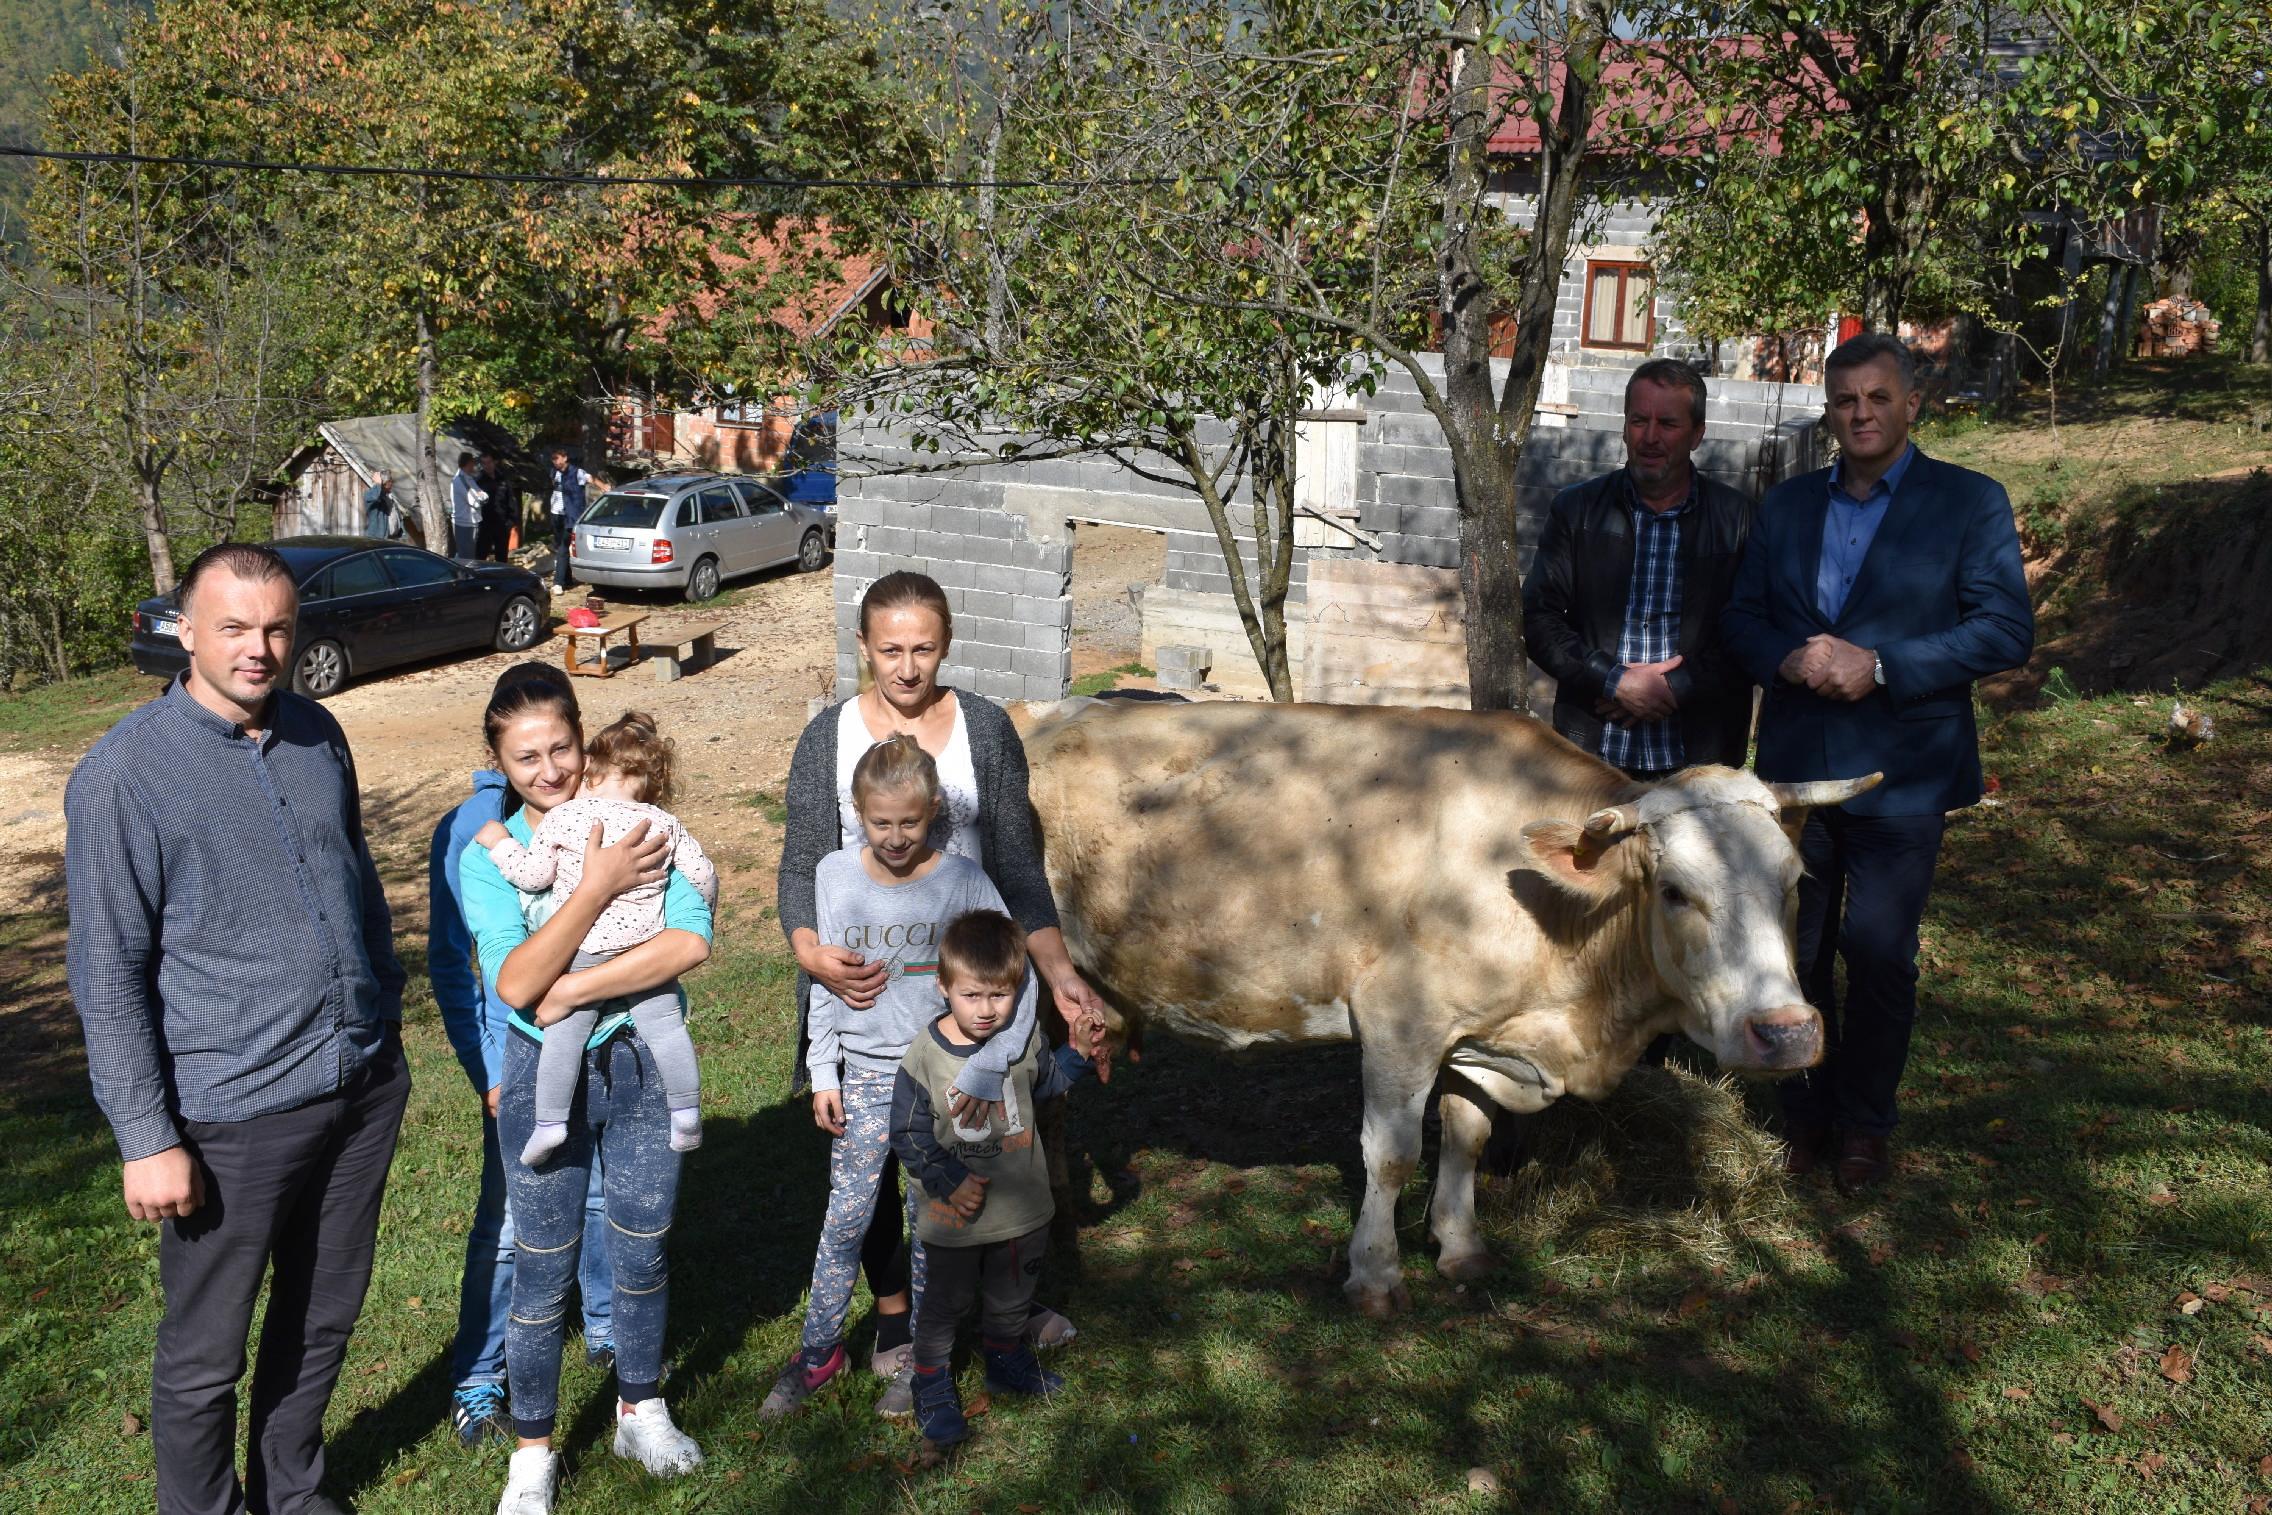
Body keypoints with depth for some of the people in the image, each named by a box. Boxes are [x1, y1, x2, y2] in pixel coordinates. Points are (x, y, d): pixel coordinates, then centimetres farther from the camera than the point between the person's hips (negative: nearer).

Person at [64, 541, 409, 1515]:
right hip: (234, 1113, -5)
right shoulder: (124, 774, -14)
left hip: (365, 1086, 6)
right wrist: (147, 1139, -13)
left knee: (324, 1319, 20)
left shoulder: (317, 734, 3)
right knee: (205, 1353, 11)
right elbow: (108, 976, -12)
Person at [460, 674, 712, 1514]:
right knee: (544, 1273, 9)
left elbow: (691, 941, -21)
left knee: (643, 1252, 16)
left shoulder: (638, 829, -7)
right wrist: (599, 885, -26)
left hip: (641, 1064, 1)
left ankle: (641, 1411, 39)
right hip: (545, 1076, -1)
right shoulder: (486, 857, -8)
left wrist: (576, 989, -23)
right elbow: (516, 984, -21)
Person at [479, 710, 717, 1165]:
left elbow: (533, 875, -1)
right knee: (665, 1024, 8)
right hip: (647, 947, 3)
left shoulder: (563, 818, -4)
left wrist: (499, 842, 15)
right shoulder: (667, 824, 5)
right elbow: (703, 875, 7)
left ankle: (550, 1121, 6)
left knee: (563, 1033, 5)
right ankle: (686, 1114, 11)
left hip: (582, 952, -2)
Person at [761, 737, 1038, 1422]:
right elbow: (824, 979, 6)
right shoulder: (835, 876, -3)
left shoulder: (963, 881, -11)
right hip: (863, 1077, 1)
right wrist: (823, 1072, 4)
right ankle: (819, 1351, 22)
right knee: (845, 1220, 4)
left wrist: (979, 1078, -12)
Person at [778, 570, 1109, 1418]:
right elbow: (803, 865, -7)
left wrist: (1062, 976, -9)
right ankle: (896, 1332, 31)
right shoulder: (829, 738, -4)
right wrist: (811, 951, -27)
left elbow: (1018, 867, -1)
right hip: (860, 983, 0)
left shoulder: (985, 730, -2)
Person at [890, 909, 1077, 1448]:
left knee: (1011, 1300, 24)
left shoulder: (1024, 1040, -8)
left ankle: (1005, 1360, 50)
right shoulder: (924, 1057, -20)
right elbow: (909, 1134, -15)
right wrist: (950, 1182, -23)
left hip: (1021, 1209, 4)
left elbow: (1047, 1082, 13)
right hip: (954, 1217, -3)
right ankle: (932, 1384, 36)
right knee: (944, 1304, 15)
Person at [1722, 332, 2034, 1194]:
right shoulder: (1786, 505, 10)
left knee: (1879, 959, 3)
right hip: (1793, 767, 4)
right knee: (1795, 954, 12)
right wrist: (1787, 661, -13)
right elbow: (1742, 615, 10)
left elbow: (2005, 630, -10)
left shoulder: (1970, 502, -2)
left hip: (1900, 775, -4)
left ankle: (1866, 1124, 22)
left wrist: (1881, 664, -19)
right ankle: (1806, 1113, 29)